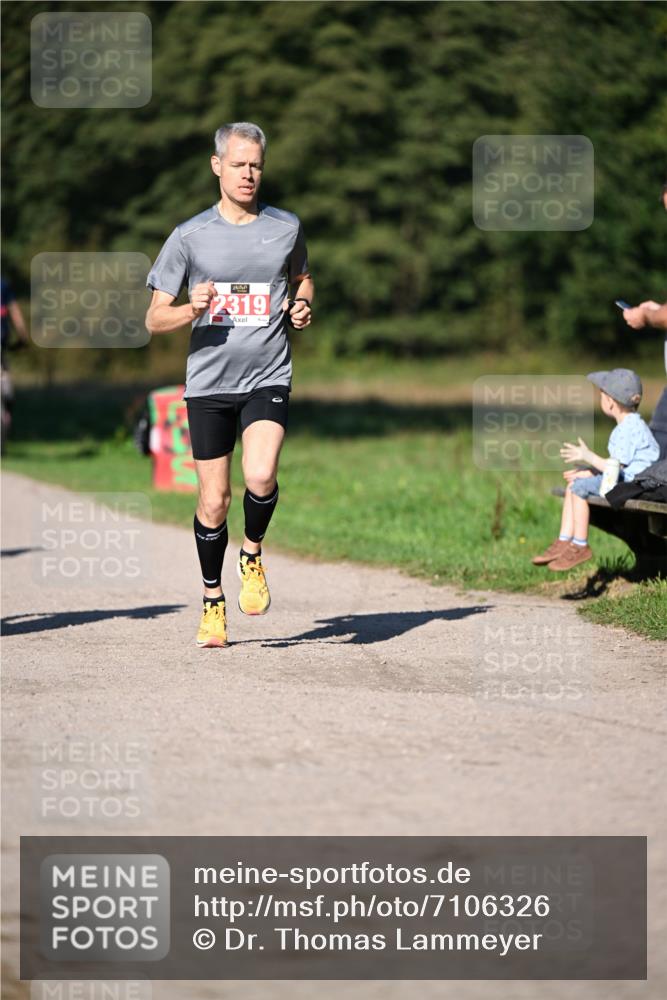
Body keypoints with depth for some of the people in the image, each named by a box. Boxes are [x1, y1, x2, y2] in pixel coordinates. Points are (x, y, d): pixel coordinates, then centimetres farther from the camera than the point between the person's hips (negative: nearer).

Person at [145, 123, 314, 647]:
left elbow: (302, 277, 26)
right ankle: (213, 603, 22)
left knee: (261, 476, -24)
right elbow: (155, 318, 2)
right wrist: (191, 310, -19)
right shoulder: (190, 236, -1)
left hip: (268, 378, 0)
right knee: (214, 500, 1)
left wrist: (302, 305, 3)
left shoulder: (286, 227, 5)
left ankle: (253, 556, 7)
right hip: (208, 382, 0)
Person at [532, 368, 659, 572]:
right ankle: (564, 542, 6)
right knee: (573, 485, 11)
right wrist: (585, 472, 8)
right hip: (623, 480, 11)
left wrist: (588, 456, -10)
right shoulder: (627, 425, 15)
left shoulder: (630, 429, -19)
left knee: (579, 487, -18)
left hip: (633, 483, -11)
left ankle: (580, 546, -10)